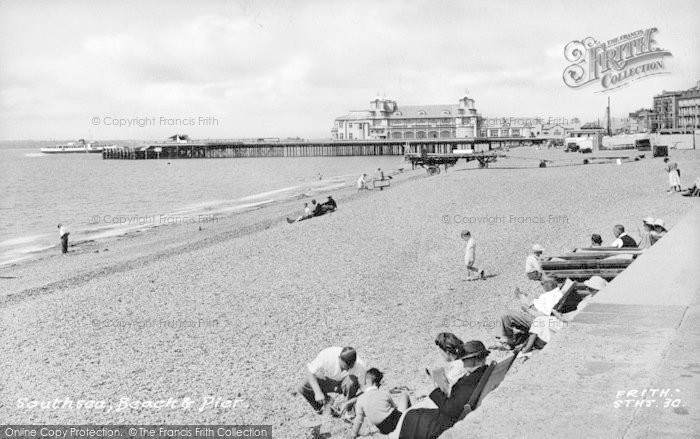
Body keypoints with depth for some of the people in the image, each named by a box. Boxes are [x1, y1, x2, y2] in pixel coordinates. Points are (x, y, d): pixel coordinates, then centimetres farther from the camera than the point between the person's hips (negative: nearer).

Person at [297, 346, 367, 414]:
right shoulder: (326, 355, -34)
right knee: (303, 388, -24)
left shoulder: (360, 366, -32)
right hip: (327, 379, 1)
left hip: (345, 384, -1)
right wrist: (318, 393, -32)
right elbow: (309, 371, -23)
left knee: (352, 380, -36)